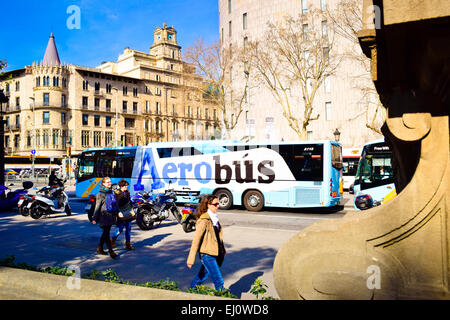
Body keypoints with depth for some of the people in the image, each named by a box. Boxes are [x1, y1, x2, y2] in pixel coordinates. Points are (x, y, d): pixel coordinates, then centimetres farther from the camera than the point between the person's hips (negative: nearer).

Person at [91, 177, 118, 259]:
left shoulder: (111, 192, 12)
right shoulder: (101, 194, -8)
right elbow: (97, 207, -8)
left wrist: (115, 214, 22)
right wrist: (94, 218, -10)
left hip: (111, 215, 7)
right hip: (104, 215, -7)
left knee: (105, 233, 14)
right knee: (106, 233, -6)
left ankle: (99, 248, 28)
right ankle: (111, 252, -6)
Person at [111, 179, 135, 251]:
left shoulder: (127, 192, 12)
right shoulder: (117, 193, -9)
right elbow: (116, 204, -12)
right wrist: (119, 212, -21)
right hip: (121, 214, -6)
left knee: (128, 228, 6)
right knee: (120, 229, -3)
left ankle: (128, 244, 12)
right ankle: (112, 240, 21)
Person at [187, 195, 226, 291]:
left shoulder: (214, 217, 8)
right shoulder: (204, 220, -19)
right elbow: (196, 239, -19)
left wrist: (222, 249, 26)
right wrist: (191, 260, -19)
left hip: (214, 253, 8)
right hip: (207, 254, -8)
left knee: (202, 276, 21)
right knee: (219, 281, -4)